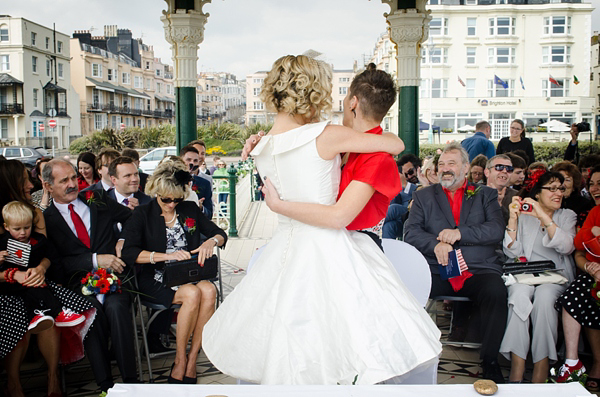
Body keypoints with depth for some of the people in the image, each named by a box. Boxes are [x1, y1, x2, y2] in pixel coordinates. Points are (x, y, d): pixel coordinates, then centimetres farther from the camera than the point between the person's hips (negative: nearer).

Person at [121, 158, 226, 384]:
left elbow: (220, 234, 14)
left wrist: (211, 241, -11)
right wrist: (167, 255, -24)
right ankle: (180, 359, -15)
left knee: (209, 290, -30)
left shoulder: (190, 210, 11)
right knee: (192, 294, -32)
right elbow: (129, 253, -13)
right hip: (156, 279, -3)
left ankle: (192, 359, -19)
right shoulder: (142, 215, 1)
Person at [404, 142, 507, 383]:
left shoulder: (486, 195, 17)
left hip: (478, 271, 0)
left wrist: (460, 233, -12)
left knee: (496, 291, -32)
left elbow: (496, 229, 1)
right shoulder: (424, 196, 19)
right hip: (436, 271, 1)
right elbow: (410, 232, 6)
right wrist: (436, 244, -13)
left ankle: (490, 362, -16)